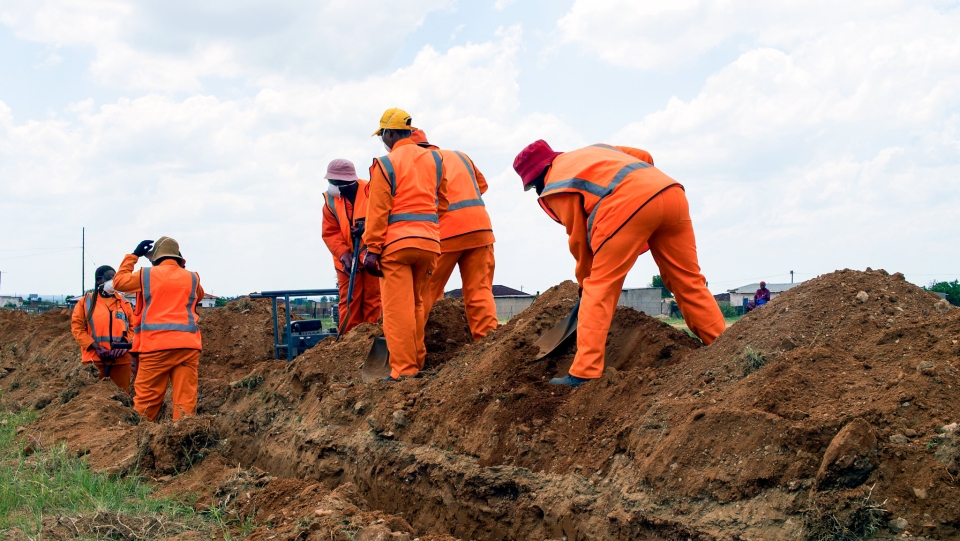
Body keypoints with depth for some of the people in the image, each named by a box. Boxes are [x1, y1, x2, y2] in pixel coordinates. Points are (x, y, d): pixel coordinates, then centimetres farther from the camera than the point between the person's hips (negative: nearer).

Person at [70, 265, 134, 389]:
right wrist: (96, 347, -11)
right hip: (94, 359, -2)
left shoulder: (123, 302, 11)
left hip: (121, 359, 2)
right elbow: (77, 327, -1)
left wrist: (124, 344, -8)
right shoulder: (86, 302, 4)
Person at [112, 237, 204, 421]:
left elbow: (118, 281, 20)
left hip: (156, 345, -2)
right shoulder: (192, 278, 11)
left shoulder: (146, 275, 5)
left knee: (146, 399, 5)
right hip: (188, 345, 2)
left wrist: (133, 255, 27)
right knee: (186, 399, -1)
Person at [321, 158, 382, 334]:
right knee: (349, 301, 1)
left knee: (372, 299, 2)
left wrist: (366, 226, -31)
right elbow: (330, 233, -4)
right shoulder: (330, 201, 1)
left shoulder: (371, 191, -9)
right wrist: (343, 254, -18)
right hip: (348, 259, 2)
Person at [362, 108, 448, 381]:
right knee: (417, 304, 18)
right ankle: (418, 361, 20)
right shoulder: (434, 159, 12)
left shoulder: (385, 164, -4)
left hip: (396, 243, -5)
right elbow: (442, 203, 18)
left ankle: (404, 368, -5)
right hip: (429, 242, 5)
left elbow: (377, 212, -6)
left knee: (398, 307, -3)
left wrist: (372, 250, -4)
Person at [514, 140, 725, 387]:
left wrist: (584, 280, 30)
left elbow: (580, 239, 17)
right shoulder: (591, 150, 34)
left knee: (600, 288, 2)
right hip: (670, 191, 7)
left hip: (629, 202, -6)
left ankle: (584, 373, -2)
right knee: (689, 281, 15)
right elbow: (645, 157, 32)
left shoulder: (554, 190, 15)